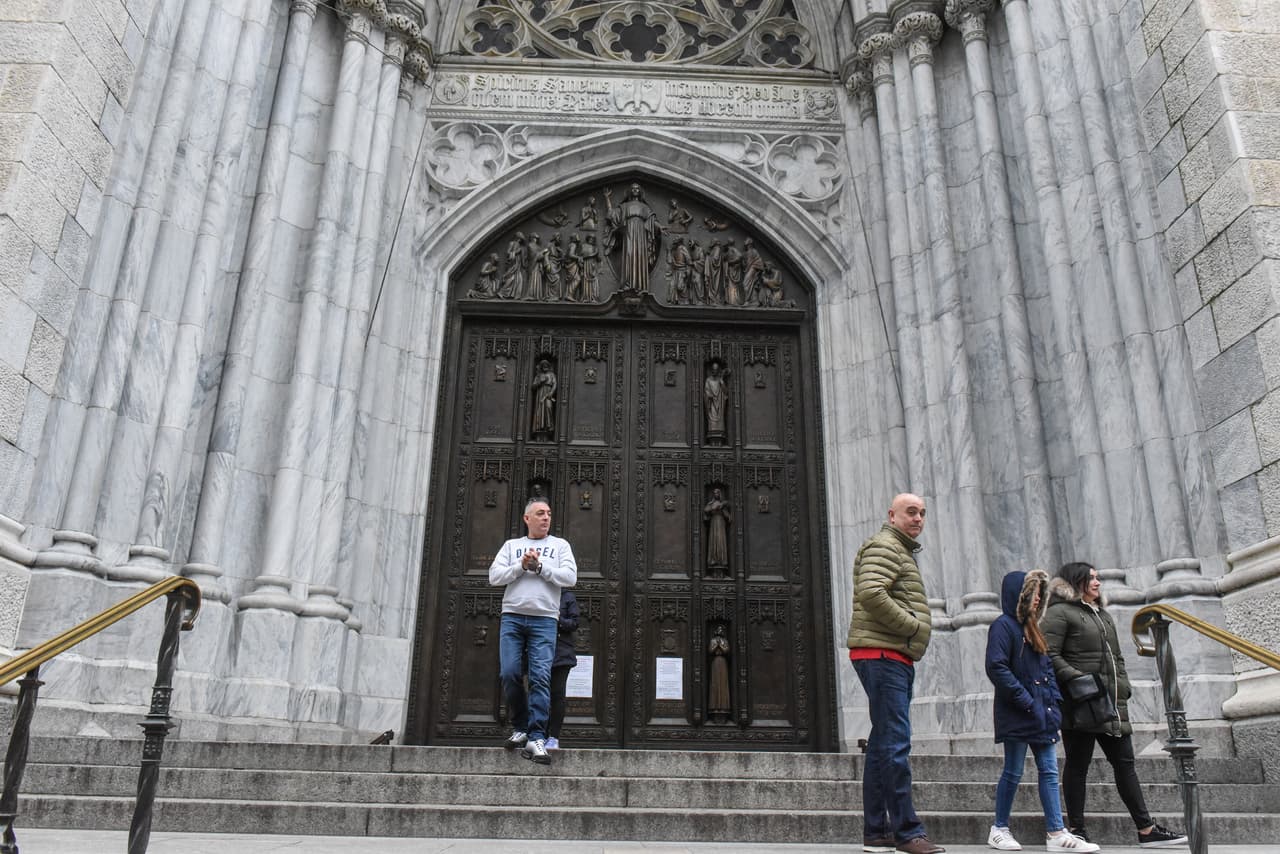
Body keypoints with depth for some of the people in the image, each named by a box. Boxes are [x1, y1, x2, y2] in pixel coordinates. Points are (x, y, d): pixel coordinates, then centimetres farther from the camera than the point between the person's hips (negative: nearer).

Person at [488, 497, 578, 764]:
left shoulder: (560, 545, 15)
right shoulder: (511, 545, 18)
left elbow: (570, 577, 0)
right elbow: (494, 576, 6)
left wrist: (539, 565, -7)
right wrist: (521, 566, -7)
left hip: (544, 620, -1)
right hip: (512, 617, 2)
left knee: (540, 678, -11)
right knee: (510, 675, -5)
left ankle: (536, 737, -13)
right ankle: (520, 727, 13)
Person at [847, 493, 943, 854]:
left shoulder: (902, 552, 26)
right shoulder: (884, 547, -7)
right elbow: (870, 593, -24)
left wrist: (915, 626, 12)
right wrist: (913, 625, -15)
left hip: (895, 658, 11)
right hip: (882, 654, -11)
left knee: (884, 744, 10)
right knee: (896, 743, -10)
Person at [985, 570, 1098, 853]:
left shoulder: (1031, 628, 17)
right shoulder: (1003, 626, -11)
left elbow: (1047, 667, 21)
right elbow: (996, 668, -20)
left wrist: (1053, 701, 7)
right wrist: (1026, 701, -19)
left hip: (1042, 715, 8)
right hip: (1016, 716, -8)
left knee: (1049, 771, 6)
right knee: (1013, 772, 1)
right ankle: (999, 829, 13)